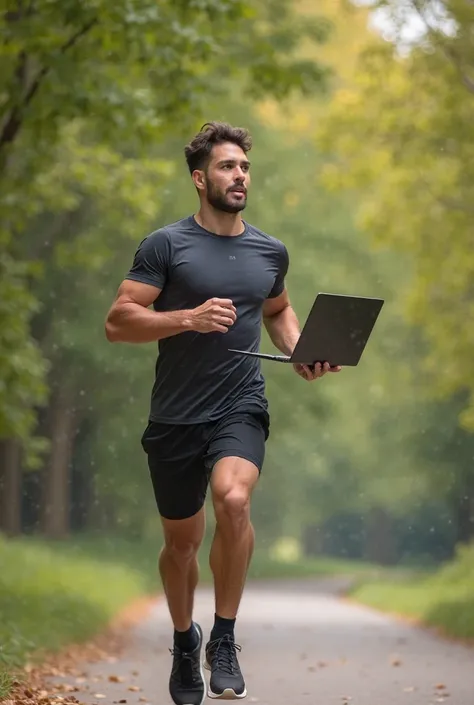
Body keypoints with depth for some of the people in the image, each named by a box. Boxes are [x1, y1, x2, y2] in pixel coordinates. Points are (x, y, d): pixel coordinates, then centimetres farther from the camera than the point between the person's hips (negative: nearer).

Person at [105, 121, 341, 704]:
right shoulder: (166, 245, -4)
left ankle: (224, 640, -14)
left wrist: (300, 352, 9)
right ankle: (184, 640, 40)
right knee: (181, 541, 11)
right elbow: (118, 323, -10)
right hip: (175, 416, -1)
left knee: (233, 500, -29)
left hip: (241, 409, 1)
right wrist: (190, 317, -22)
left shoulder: (270, 252, 8)